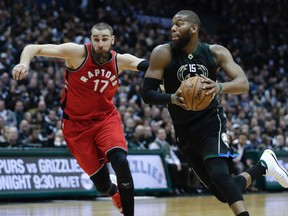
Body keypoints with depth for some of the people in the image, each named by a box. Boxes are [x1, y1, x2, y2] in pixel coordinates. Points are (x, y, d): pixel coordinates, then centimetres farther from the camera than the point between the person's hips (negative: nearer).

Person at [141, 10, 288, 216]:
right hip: (184, 130, 2)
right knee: (224, 193, 5)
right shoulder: (163, 53, -9)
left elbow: (244, 84, -14)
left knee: (218, 174, -29)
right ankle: (263, 165, 30)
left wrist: (220, 87, -36)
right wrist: (172, 98, -32)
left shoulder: (216, 52, -7)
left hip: (210, 122, -2)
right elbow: (147, 94, -12)